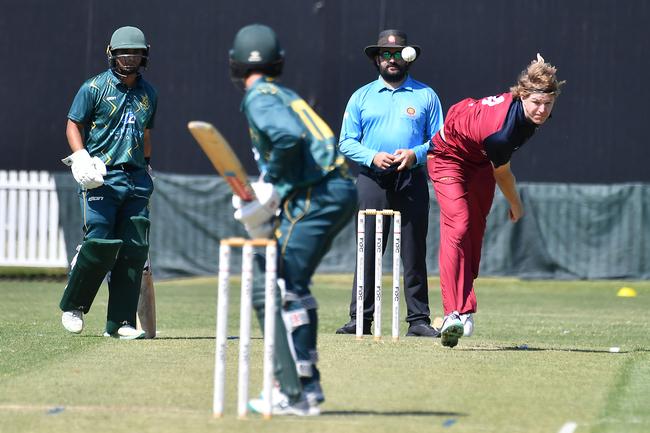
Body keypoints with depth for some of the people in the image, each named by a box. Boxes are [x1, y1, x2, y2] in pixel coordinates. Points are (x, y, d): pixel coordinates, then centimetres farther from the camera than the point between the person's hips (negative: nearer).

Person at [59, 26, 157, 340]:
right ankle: (72, 306, 8)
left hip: (135, 178, 5)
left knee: (135, 249, -2)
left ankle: (120, 322, 3)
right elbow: (73, 125, 1)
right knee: (100, 243, -14)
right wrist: (81, 157, -14)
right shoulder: (95, 88, 0)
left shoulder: (148, 93, 15)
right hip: (101, 176, -5)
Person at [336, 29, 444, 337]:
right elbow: (347, 142, 8)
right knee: (367, 251, -4)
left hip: (412, 181, 0)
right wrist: (373, 157, -10)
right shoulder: (362, 97, 13)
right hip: (372, 181, 0)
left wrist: (416, 154, -11)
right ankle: (360, 319, -2)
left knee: (414, 252, -2)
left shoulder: (425, 96, 12)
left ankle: (418, 320, 0)